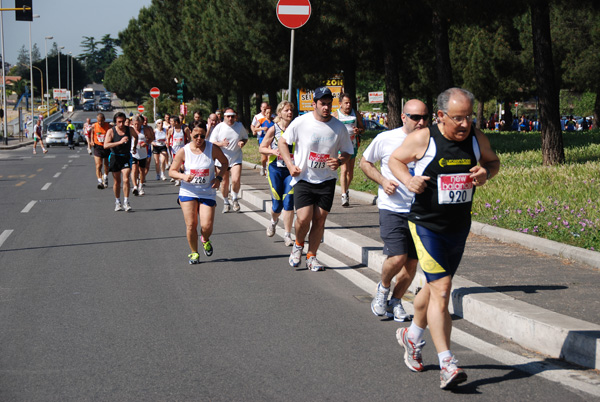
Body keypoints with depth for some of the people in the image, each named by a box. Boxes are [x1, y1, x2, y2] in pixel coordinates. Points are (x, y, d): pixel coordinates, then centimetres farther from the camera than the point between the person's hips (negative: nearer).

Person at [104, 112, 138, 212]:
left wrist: (134, 147, 16)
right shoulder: (111, 131, -10)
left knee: (126, 180, -14)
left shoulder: (130, 130, -3)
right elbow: (106, 145, -24)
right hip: (115, 157, 0)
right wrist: (120, 142, -32)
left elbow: (136, 136, 22)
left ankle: (126, 202, -9)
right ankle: (117, 202, 22)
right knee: (117, 181, 8)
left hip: (126, 157, 0)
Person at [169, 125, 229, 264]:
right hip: (188, 192, 0)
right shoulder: (183, 151, -6)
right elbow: (172, 171, 0)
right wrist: (184, 176, -20)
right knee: (191, 225, -7)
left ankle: (205, 240, 28)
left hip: (208, 192, 0)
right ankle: (194, 253, 15)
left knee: (207, 226, -10)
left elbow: (224, 162, 11)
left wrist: (219, 177, -4)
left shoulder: (213, 148, -6)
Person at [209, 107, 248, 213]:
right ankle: (226, 203, 27)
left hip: (236, 158, 0)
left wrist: (243, 142, -6)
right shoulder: (219, 127, -3)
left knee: (236, 180, -18)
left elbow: (245, 137, 18)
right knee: (224, 182, 7)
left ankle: (234, 198, 9)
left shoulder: (239, 126, 3)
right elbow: (212, 142, -2)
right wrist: (221, 144, -22)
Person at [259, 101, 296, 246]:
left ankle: (287, 235, -2)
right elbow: (262, 148, 4)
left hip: (291, 170, 1)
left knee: (288, 201, -9)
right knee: (277, 203, 1)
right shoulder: (273, 129, -2)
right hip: (275, 169, -1)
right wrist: (273, 151, -15)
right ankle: (274, 221, 36)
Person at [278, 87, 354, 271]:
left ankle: (311, 256, 17)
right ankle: (298, 245, 18)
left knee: (320, 220, 1)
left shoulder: (339, 127, -1)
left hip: (326, 180, 2)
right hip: (303, 178, -2)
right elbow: (283, 142, 4)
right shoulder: (301, 122, -7)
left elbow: (347, 152, 10)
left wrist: (339, 161, -12)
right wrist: (290, 165, -7)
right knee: (304, 218, -13)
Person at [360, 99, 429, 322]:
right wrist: (383, 180, -7)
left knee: (412, 262, 5)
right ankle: (383, 287, 15)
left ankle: (396, 301, 26)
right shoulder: (385, 139, -5)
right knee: (397, 257, -16)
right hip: (392, 209, -3)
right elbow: (365, 162, 9)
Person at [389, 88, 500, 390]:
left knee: (434, 287, 19)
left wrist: (486, 173, -8)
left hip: (459, 229, 5)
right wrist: (408, 180, -18)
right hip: (427, 226, -5)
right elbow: (395, 159, 2)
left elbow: (494, 162, 15)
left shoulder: (477, 140, -2)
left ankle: (412, 336, 46)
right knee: (441, 291, -14)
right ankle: (447, 365, -13)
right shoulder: (422, 139, -13)